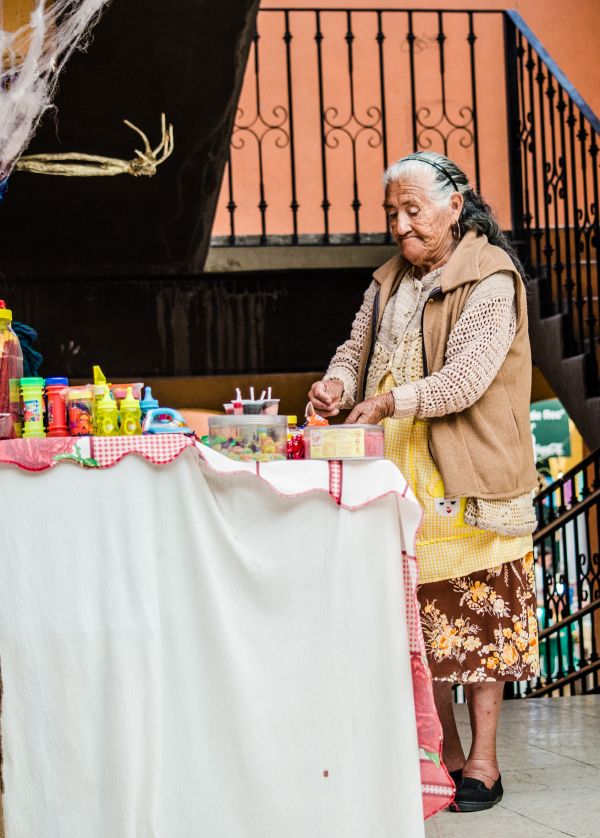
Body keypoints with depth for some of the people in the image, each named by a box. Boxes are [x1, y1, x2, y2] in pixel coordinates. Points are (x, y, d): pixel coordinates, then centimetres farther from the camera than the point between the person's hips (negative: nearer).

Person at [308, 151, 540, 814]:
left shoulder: (490, 279, -8)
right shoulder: (390, 282, 16)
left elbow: (469, 375, -18)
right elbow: (357, 347, 18)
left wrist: (391, 402, -25)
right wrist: (338, 382, -5)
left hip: (467, 479, -7)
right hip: (402, 479, 7)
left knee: (477, 619, -2)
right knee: (420, 616, 9)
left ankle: (483, 764, 7)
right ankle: (446, 753, 20)